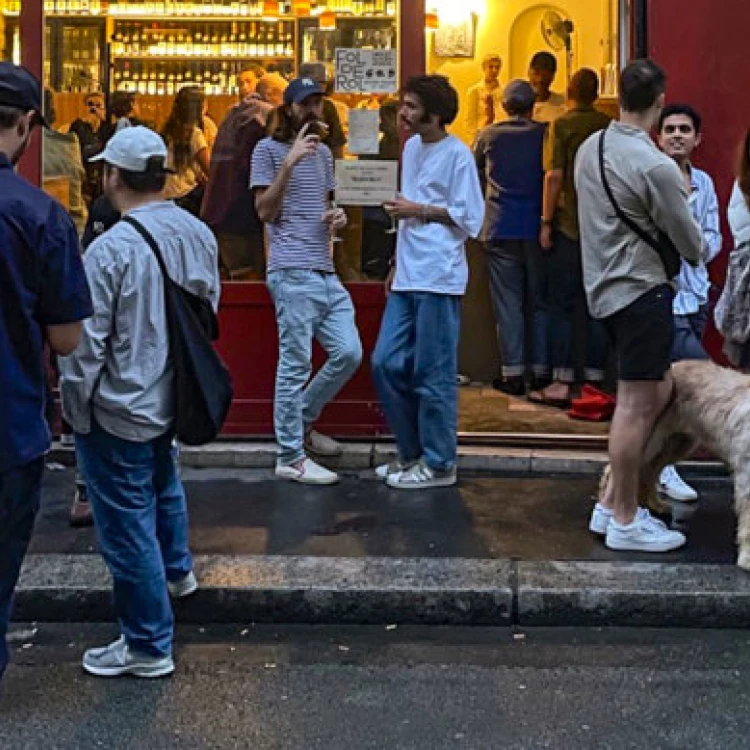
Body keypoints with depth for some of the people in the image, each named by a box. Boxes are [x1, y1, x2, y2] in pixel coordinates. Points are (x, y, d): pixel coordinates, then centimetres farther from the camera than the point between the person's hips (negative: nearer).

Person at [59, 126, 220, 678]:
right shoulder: (199, 234, -3)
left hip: (120, 409, -7)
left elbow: (85, 345, -20)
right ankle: (176, 570, 55)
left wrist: (76, 411, -6)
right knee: (162, 482, 33)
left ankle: (147, 647, 18)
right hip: (174, 398, 8)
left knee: (127, 526, 6)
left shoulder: (110, 250, -24)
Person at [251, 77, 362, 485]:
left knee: (349, 354, 5)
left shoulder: (323, 152, 22)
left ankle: (302, 422, 24)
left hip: (326, 272, 8)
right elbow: (265, 212, -8)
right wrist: (289, 163, -17)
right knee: (296, 364, -6)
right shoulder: (268, 149, 0)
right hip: (292, 272, -8)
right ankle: (291, 458, 1)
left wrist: (337, 217, 9)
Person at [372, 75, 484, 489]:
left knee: (433, 376, -2)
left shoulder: (457, 154, -8)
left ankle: (438, 464, 10)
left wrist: (419, 211, -11)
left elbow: (470, 219, -11)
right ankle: (411, 453, 22)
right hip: (407, 278, 8)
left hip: (438, 280, -8)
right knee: (387, 364, 8)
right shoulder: (411, 147, 16)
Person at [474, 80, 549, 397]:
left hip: (501, 229, -1)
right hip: (536, 228, 1)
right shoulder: (545, 133, 1)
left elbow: (473, 173, 18)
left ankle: (512, 373, 0)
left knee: (508, 302, 1)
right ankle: (541, 370, 11)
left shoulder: (488, 136, 3)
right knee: (540, 300, 9)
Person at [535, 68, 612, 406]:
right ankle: (595, 380, 12)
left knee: (562, 305, 0)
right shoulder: (610, 125, 7)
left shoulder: (562, 125, -7)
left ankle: (562, 383, -1)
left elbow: (554, 176, -14)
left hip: (568, 225, -4)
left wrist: (546, 221, -9)